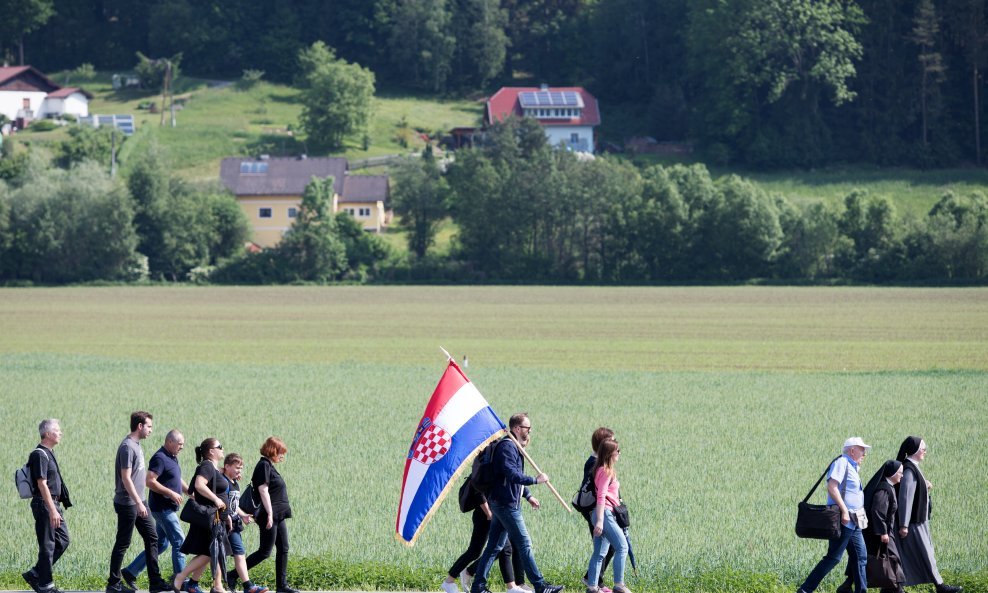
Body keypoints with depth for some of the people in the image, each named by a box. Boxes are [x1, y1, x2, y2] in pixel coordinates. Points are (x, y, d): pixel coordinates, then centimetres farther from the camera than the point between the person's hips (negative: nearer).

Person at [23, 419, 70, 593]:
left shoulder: (49, 453, 15)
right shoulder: (40, 455, -16)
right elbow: (42, 484, -22)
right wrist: (52, 510, -26)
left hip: (54, 504, 10)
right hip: (44, 505, -10)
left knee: (62, 541, 11)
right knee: (47, 545, -3)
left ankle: (35, 574, 16)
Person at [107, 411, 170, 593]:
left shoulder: (136, 445, 12)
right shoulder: (127, 447, -17)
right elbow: (126, 478, -21)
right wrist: (138, 503, -22)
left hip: (139, 502, 9)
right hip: (127, 503, -9)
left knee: (151, 538, 9)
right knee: (123, 543, -1)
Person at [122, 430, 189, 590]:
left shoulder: (172, 458, 16)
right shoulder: (159, 458, -16)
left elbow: (178, 480, 27)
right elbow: (150, 481, -24)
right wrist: (171, 493, -24)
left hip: (168, 509, 10)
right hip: (162, 508, -10)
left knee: (160, 545, 12)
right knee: (179, 542, -8)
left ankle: (130, 572, 16)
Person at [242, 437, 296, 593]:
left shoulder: (269, 466, 17)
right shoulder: (264, 465, -12)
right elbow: (263, 491, -19)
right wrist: (270, 514, -23)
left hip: (278, 516, 10)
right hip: (270, 516, -10)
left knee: (283, 549, 8)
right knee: (265, 552, -7)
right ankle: (231, 576, -4)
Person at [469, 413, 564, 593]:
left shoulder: (513, 446, 18)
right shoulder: (507, 446, -15)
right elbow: (512, 475, -26)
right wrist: (536, 480, -21)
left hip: (500, 503, 10)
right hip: (507, 504, -10)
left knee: (494, 546, 10)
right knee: (524, 544, -6)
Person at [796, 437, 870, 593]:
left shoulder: (852, 467, 20)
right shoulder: (841, 463, -11)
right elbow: (832, 487, -23)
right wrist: (844, 510, -26)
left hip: (853, 523, 10)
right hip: (843, 521, -10)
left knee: (861, 557, 8)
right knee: (833, 558, -9)